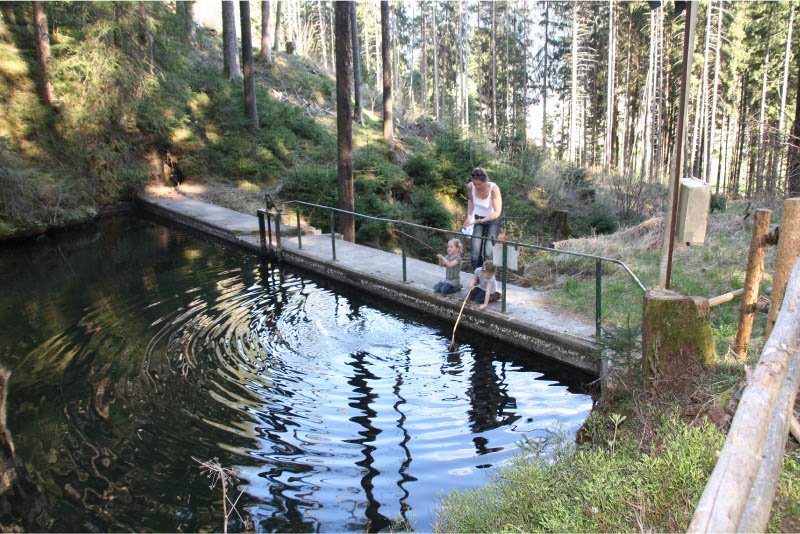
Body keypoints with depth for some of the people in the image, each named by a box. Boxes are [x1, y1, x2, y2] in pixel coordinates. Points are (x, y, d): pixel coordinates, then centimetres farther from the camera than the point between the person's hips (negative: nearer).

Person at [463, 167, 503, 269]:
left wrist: (481, 220, -36)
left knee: (488, 251, -13)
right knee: (474, 251, -7)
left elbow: (497, 212, -29)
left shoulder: (494, 189, -29)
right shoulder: (470, 186, -17)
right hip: (477, 218, 3)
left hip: (493, 219, -3)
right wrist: (469, 217, -6)